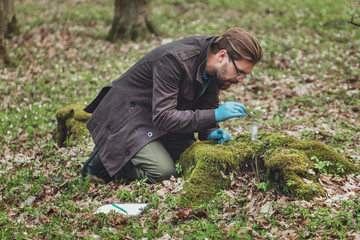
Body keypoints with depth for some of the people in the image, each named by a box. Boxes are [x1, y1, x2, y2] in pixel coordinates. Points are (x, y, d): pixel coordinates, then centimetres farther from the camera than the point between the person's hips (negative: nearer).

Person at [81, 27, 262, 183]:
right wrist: (215, 115, -35)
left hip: (161, 119, 9)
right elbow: (163, 117, -33)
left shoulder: (216, 66, -7)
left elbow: (208, 106, 8)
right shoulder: (175, 59, -32)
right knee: (163, 172, -23)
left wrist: (210, 132, -14)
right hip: (128, 117, -9)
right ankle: (107, 159, 0)